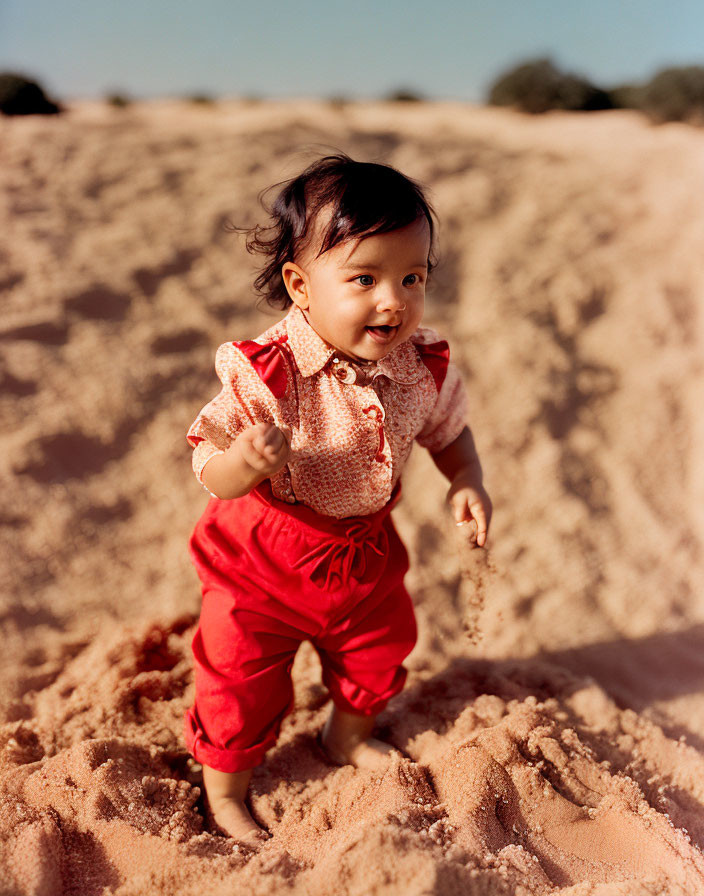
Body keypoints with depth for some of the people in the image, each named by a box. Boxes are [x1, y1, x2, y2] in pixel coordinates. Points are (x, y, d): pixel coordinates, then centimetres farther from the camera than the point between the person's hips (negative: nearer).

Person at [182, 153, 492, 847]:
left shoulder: (420, 365, -15)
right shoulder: (266, 374, -30)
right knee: (243, 684, 8)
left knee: (379, 651, 26)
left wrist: (466, 482, -13)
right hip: (264, 559, -5)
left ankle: (348, 738, 58)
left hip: (363, 549, 5)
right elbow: (212, 473, -24)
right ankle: (223, 791, 39)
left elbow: (447, 428, 5)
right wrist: (247, 461, -47)